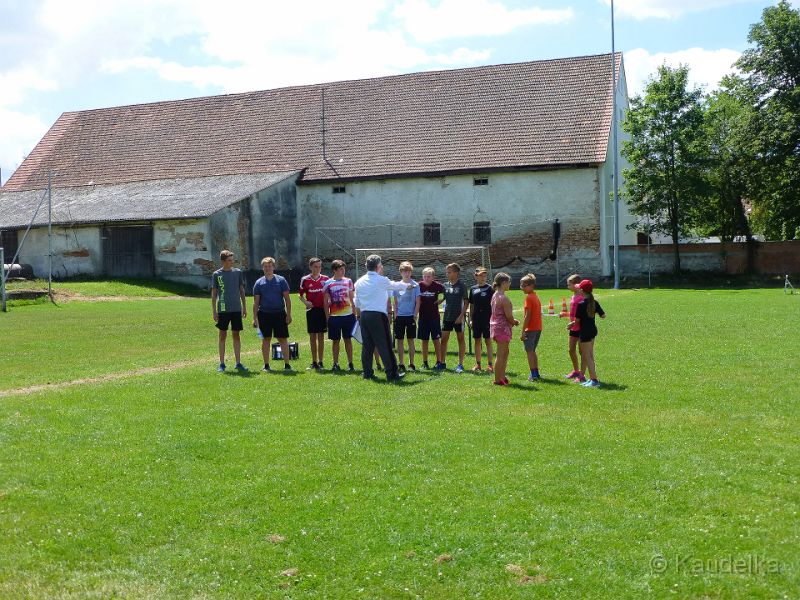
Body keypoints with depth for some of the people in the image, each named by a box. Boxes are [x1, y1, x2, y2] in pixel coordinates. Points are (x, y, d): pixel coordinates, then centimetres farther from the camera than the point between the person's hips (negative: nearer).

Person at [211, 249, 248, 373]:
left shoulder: (238, 272, 6)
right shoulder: (217, 274, 0)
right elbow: (214, 293, 3)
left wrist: (244, 307, 9)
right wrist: (214, 311, -2)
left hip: (236, 309, 2)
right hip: (223, 309, -2)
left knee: (236, 335, 4)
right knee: (223, 335, 3)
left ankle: (238, 363, 9)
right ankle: (222, 363, 10)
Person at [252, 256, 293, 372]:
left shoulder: (281, 280, 2)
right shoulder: (259, 283, 5)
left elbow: (287, 299, 3)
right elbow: (256, 302, 6)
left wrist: (289, 314, -3)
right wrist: (255, 318, 0)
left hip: (279, 313, -1)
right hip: (264, 314, 1)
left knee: (283, 339, -1)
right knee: (266, 339, 6)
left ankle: (287, 364, 4)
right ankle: (266, 365, 14)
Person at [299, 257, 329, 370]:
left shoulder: (325, 279, 2)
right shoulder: (305, 280, 1)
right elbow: (301, 295, 9)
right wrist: (305, 302, -9)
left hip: (322, 310, 0)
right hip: (311, 310, 0)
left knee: (321, 336, 3)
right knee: (312, 336, 5)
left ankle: (320, 362, 9)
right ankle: (314, 362, 13)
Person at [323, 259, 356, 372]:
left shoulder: (348, 281, 7)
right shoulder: (328, 284, 1)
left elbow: (352, 299, 12)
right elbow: (326, 302, 4)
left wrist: (355, 313, 7)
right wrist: (327, 317, -1)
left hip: (348, 315, 1)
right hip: (334, 316, -1)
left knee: (348, 339, 4)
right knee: (335, 340, 5)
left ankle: (350, 363, 9)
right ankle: (335, 364, 13)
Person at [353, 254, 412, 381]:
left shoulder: (359, 282, 9)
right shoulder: (381, 280, -6)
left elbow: (356, 302, 14)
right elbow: (395, 285, 12)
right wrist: (407, 285, 30)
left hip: (364, 315, 6)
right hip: (378, 316, -6)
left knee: (367, 345, 10)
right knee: (385, 346, -2)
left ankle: (367, 373, 13)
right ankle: (392, 374, 1)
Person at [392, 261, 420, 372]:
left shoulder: (415, 285, -1)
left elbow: (417, 302, -1)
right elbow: (395, 302, 10)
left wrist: (415, 315, -8)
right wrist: (395, 315, 1)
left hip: (410, 316, -2)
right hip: (399, 316, 2)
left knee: (410, 340, 3)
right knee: (400, 340, 4)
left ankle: (411, 364, 10)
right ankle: (401, 364, 10)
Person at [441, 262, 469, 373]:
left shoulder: (461, 286, -7)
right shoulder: (445, 285, 6)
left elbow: (466, 302, -7)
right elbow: (442, 299, 15)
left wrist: (461, 315, -14)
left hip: (458, 317, -5)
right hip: (447, 316, 5)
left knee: (460, 339, 4)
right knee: (444, 339, 5)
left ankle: (460, 364, 9)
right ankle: (443, 363, 14)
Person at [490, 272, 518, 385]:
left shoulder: (495, 296, 11)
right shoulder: (503, 298, -18)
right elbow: (508, 316, -18)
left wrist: (512, 321, 11)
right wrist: (514, 322, 2)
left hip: (495, 325, 10)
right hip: (503, 327, -10)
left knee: (505, 352, 18)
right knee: (501, 354, -3)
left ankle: (502, 376, 23)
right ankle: (498, 379, 3)